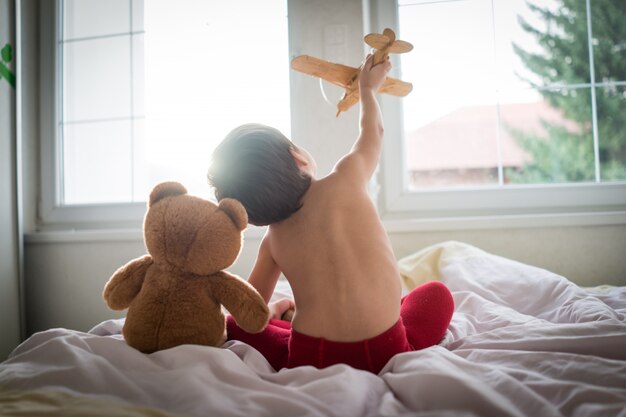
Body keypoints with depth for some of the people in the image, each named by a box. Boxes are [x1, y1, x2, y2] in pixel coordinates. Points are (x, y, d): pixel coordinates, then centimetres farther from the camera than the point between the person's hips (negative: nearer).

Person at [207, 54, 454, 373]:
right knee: (436, 293, 27)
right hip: (386, 357, -1)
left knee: (234, 322, 25)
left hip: (310, 363, 2)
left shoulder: (272, 241, 4)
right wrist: (367, 88, 36)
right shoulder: (344, 181, -4)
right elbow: (373, 130, 18)